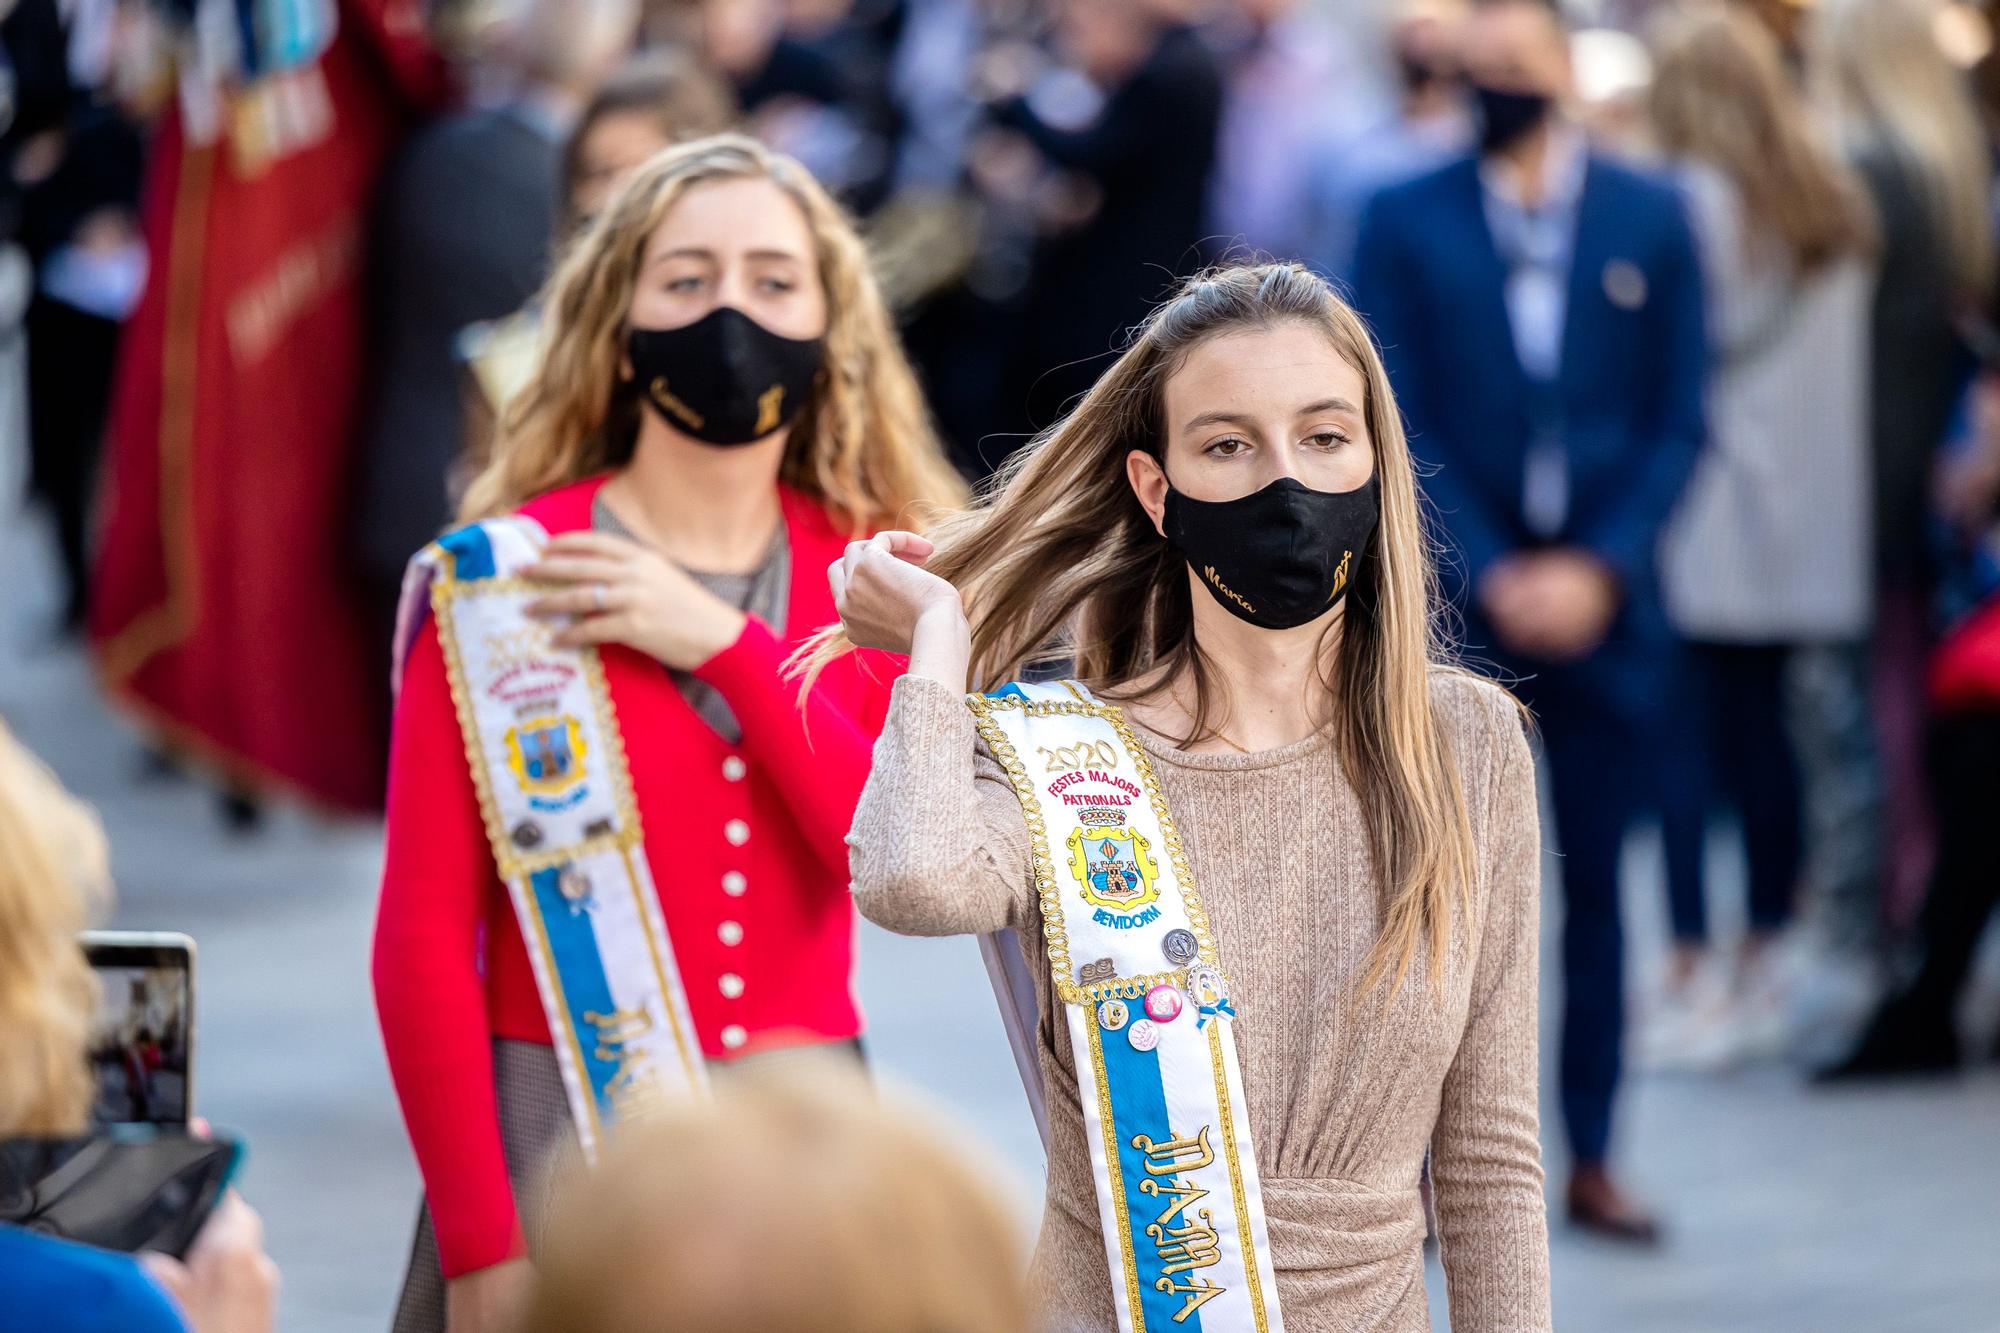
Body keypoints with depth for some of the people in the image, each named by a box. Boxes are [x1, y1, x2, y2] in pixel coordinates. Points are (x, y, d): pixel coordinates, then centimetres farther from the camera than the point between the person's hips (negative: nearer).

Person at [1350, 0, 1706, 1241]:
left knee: (1596, 884, 7)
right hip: (1460, 603, -1)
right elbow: (1399, 427, -2)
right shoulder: (1407, 223, 0)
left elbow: (1680, 421, 2)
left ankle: (1593, 1157, 14)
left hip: (1605, 600, 1)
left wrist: (1601, 568, -9)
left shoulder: (1652, 217, 4)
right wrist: (1489, 575, -11)